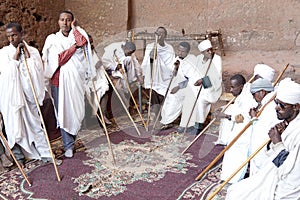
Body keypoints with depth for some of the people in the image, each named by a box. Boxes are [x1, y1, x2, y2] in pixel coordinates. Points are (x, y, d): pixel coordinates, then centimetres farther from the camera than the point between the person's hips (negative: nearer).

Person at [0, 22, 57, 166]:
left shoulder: (33, 51, 8)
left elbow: (38, 71, -5)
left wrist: (27, 55, -8)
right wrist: (15, 56, -7)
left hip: (29, 93, 1)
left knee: (35, 122, 5)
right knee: (15, 124, 3)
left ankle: (45, 153, 13)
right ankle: (18, 157, 15)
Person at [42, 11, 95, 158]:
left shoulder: (77, 36, 9)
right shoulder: (52, 39, 5)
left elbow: (83, 42, -17)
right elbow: (58, 59, -10)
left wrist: (75, 28, -5)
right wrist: (74, 46, -9)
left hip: (76, 79, 1)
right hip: (59, 80, -1)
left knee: (76, 111, 6)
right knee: (63, 112, -1)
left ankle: (71, 139, 30)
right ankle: (68, 145, 10)